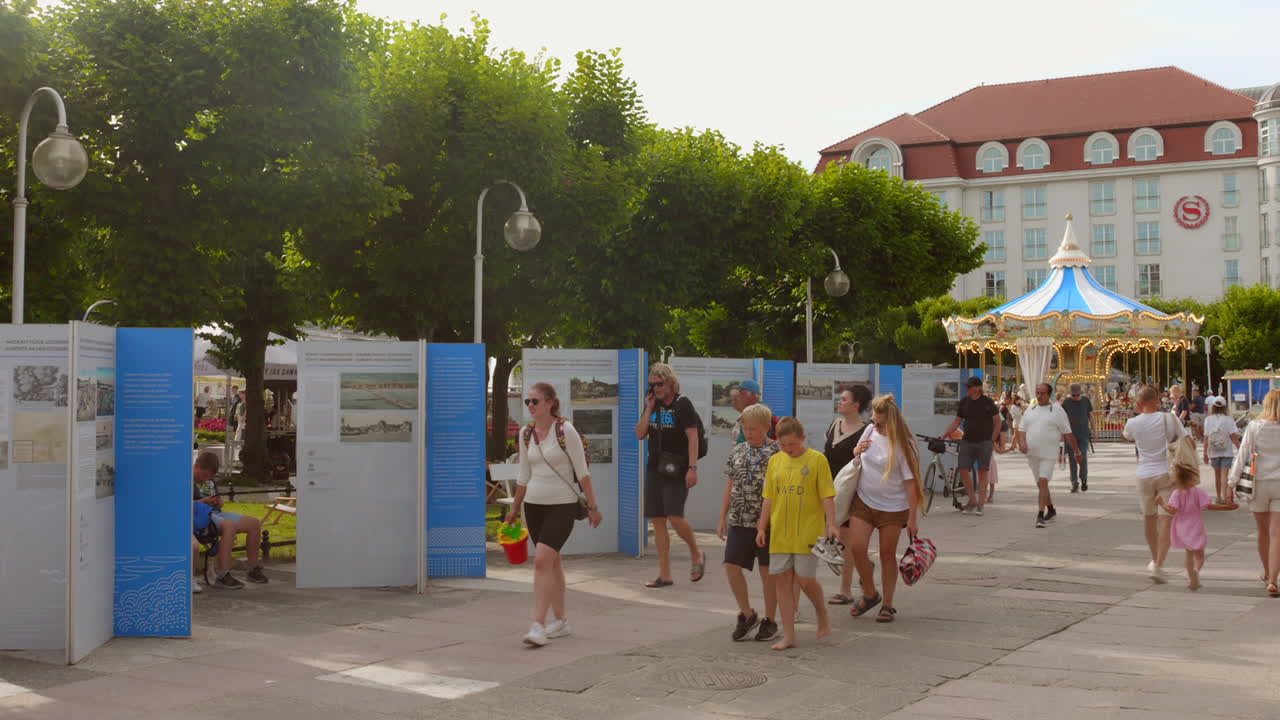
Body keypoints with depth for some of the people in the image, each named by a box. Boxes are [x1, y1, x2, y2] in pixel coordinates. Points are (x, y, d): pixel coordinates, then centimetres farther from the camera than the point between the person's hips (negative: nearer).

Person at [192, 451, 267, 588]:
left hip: (215, 513, 9)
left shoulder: (209, 481, 22)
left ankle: (253, 569, 10)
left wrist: (218, 501, 3)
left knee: (254, 523, 1)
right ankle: (223, 576, -43)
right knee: (229, 525, -38)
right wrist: (204, 501, -23)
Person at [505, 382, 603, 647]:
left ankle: (538, 625, -16)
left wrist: (593, 506, -7)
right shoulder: (526, 434, 6)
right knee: (552, 561, 13)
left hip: (562, 505, -6)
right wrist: (515, 509, 20)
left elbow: (582, 471, -8)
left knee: (542, 560, -17)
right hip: (534, 505, 6)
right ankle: (560, 621, 23)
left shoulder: (565, 430, -10)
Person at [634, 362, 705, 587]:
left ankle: (696, 555, 12)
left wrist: (692, 468, -18)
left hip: (676, 470, -7)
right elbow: (640, 434, 10)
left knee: (675, 517, -15)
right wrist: (648, 410, -2)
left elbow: (693, 437, -11)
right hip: (654, 468, 7)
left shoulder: (682, 404, -6)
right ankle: (664, 575, 8)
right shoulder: (653, 404, 13)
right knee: (657, 520, 4)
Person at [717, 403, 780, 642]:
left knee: (767, 571, 4)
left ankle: (770, 620, 19)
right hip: (739, 520, 4)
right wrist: (723, 518, 12)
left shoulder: (778, 452, -6)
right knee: (732, 566, -2)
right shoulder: (738, 451, 8)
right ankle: (747, 614, 17)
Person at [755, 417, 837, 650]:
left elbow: (827, 495, -6)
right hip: (780, 532, 4)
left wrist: (831, 524, -13)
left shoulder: (817, 459, -4)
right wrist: (762, 527, 9)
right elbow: (769, 497, 12)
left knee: (805, 579, -6)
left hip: (808, 532, -4)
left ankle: (823, 615, 25)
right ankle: (788, 635, 11)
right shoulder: (775, 461, 7)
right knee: (782, 579, 3)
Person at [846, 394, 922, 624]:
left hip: (892, 507, -4)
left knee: (887, 554, 4)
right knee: (858, 548, -7)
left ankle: (888, 605, 18)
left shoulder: (901, 444, -15)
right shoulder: (870, 431, 1)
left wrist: (913, 518, -15)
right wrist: (857, 452, -6)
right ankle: (870, 594, 16)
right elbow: (857, 456, 20)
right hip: (864, 501, 4)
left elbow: (910, 482, -14)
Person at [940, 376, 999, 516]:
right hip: (967, 441, 4)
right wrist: (945, 435, 4)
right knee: (963, 470, -5)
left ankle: (980, 504, 5)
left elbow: (997, 422, 1)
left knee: (983, 472, -1)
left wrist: (992, 440, -5)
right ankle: (972, 501, 11)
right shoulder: (964, 401, 5)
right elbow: (957, 421, 13)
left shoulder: (987, 402, -5)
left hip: (984, 442, -3)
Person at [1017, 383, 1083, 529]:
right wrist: (1022, 443, -10)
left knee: (1043, 482, -16)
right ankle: (1051, 510, 33)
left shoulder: (1057, 410, -1)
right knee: (1041, 484, 15)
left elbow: (1068, 434, 1)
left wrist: (1077, 452, 5)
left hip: (1048, 454, -5)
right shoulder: (1030, 410, 11)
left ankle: (1041, 516, -17)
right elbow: (1022, 430, 11)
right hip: (1032, 454, 5)